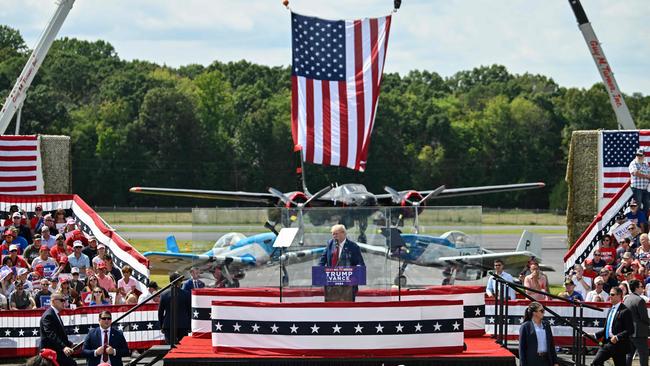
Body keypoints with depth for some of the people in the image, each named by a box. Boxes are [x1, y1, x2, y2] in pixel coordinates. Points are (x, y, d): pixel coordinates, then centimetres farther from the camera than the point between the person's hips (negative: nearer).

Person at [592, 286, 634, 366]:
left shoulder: (624, 311, -11)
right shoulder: (610, 310, 16)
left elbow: (630, 330, -16)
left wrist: (617, 337, -26)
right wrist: (595, 335, 9)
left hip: (618, 345, -8)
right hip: (607, 343, 8)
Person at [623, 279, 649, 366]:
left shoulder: (626, 299, 10)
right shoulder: (640, 300, -17)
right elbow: (644, 317, -17)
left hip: (629, 332, 8)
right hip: (639, 332, -8)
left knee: (629, 355, 12)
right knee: (643, 356, -1)